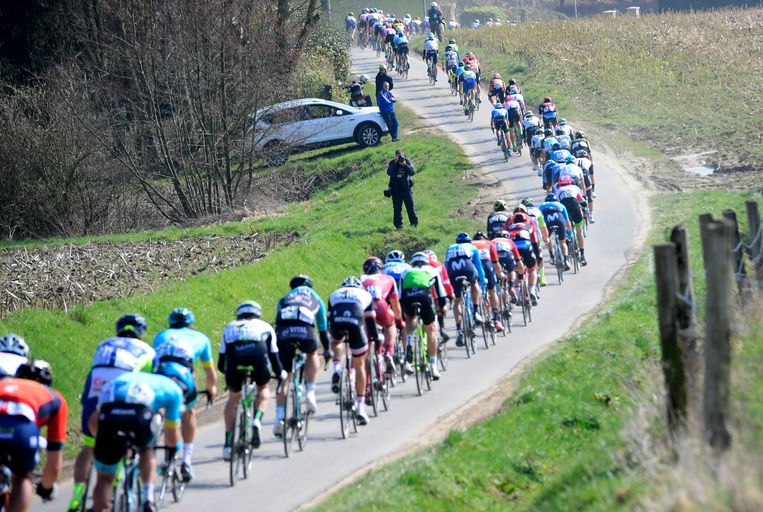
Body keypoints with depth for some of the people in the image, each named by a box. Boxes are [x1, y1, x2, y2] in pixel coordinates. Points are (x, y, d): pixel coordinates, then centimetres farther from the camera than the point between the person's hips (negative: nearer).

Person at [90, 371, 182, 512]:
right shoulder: (172, 389, 32)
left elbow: (94, 422, 37)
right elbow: (172, 437, 37)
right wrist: (174, 447, 60)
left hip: (109, 414, 2)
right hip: (140, 414, -2)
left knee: (104, 478, 14)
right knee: (146, 450, 31)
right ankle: (148, 499, 15)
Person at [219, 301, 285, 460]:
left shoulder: (230, 327, 35)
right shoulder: (265, 326, 33)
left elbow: (221, 364, 32)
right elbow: (273, 355, 29)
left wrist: (228, 372, 52)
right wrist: (280, 373, 47)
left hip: (234, 357, 1)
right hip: (258, 353, -1)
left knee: (233, 397, 23)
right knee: (263, 389, 28)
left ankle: (228, 443, 17)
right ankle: (257, 421, 2)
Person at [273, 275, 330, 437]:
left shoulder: (284, 299, 37)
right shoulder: (316, 299, 35)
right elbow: (323, 328, 40)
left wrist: (274, 355, 43)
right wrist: (327, 350, 53)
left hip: (284, 332, 1)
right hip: (304, 329, -1)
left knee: (284, 377, 10)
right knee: (312, 354, 33)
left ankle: (279, 418, 2)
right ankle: (310, 392, 18)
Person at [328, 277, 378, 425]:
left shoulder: (334, 295, 36)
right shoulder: (365, 294, 33)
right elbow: (370, 321, 29)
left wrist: (329, 345, 46)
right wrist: (376, 339, 38)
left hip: (337, 321, 1)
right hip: (356, 322, -1)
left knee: (337, 342, 38)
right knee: (359, 364, 14)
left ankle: (337, 369, 9)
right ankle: (360, 407, 12)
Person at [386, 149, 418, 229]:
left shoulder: (408, 162, 3)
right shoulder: (392, 163, 2)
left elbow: (413, 172, -8)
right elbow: (389, 173, -14)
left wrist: (405, 165, -19)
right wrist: (395, 163, -19)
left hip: (406, 187, 0)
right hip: (396, 188, 0)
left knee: (410, 205, -2)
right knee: (397, 207, 1)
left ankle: (414, 222, 5)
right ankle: (398, 225, 5)